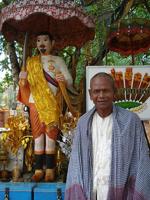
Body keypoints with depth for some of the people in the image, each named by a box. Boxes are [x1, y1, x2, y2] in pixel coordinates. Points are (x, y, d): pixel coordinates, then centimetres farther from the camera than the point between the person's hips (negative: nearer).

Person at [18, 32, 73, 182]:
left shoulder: (58, 60, 9)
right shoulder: (31, 62, 15)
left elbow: (70, 81, 2)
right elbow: (26, 84, 11)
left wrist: (64, 80, -22)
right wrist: (22, 80, -13)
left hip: (52, 103, -2)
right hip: (35, 102, 2)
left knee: (51, 133, -5)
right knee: (37, 133, 0)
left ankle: (50, 169, -2)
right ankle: (38, 169, 2)